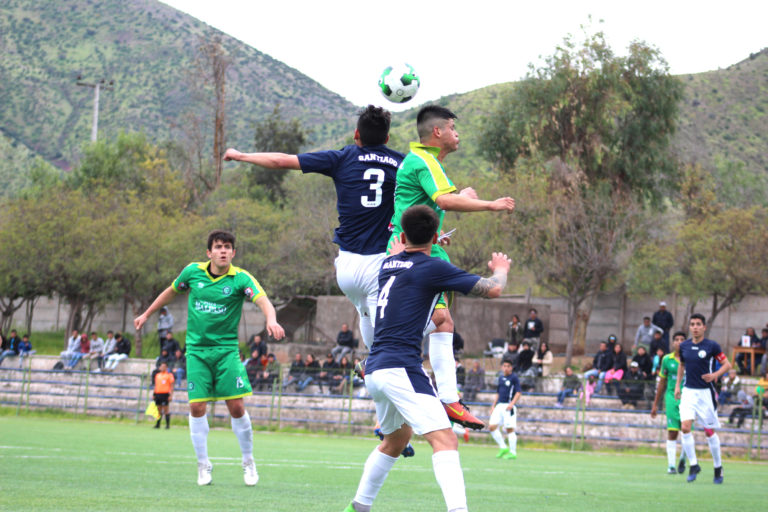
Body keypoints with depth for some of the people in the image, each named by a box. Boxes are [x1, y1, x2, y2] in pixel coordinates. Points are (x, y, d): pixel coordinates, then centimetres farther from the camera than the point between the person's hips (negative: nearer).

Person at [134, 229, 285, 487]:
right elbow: (171, 291, 19)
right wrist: (146, 314, 26)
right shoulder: (193, 272, 0)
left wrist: (271, 320, -45)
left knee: (236, 407, -8)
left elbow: (263, 300, -24)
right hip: (196, 348, 2)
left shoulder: (241, 279, -8)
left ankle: (248, 462, 11)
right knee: (197, 407, -7)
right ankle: (203, 464, 7)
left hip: (226, 348, -1)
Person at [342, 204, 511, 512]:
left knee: (396, 438, 30)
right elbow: (492, 290, -6)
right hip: (401, 368, -9)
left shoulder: (388, 265, 16)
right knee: (445, 440, -18)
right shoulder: (431, 268, -7)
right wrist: (500, 270, 14)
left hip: (374, 371, 9)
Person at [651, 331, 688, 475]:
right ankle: (671, 464, -6)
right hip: (671, 396, 0)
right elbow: (662, 382, 15)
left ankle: (682, 459, 20)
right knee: (672, 432, -8)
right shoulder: (667, 359, 8)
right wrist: (655, 404, 16)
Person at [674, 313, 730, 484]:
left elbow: (727, 364, -2)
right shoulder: (684, 346, 6)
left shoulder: (712, 346, -7)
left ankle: (718, 467, 20)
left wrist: (715, 375, -19)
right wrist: (677, 385, 15)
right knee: (685, 427, -13)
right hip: (688, 392, 3)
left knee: (709, 431, 3)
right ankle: (693, 465, -3)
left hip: (706, 392, -3)